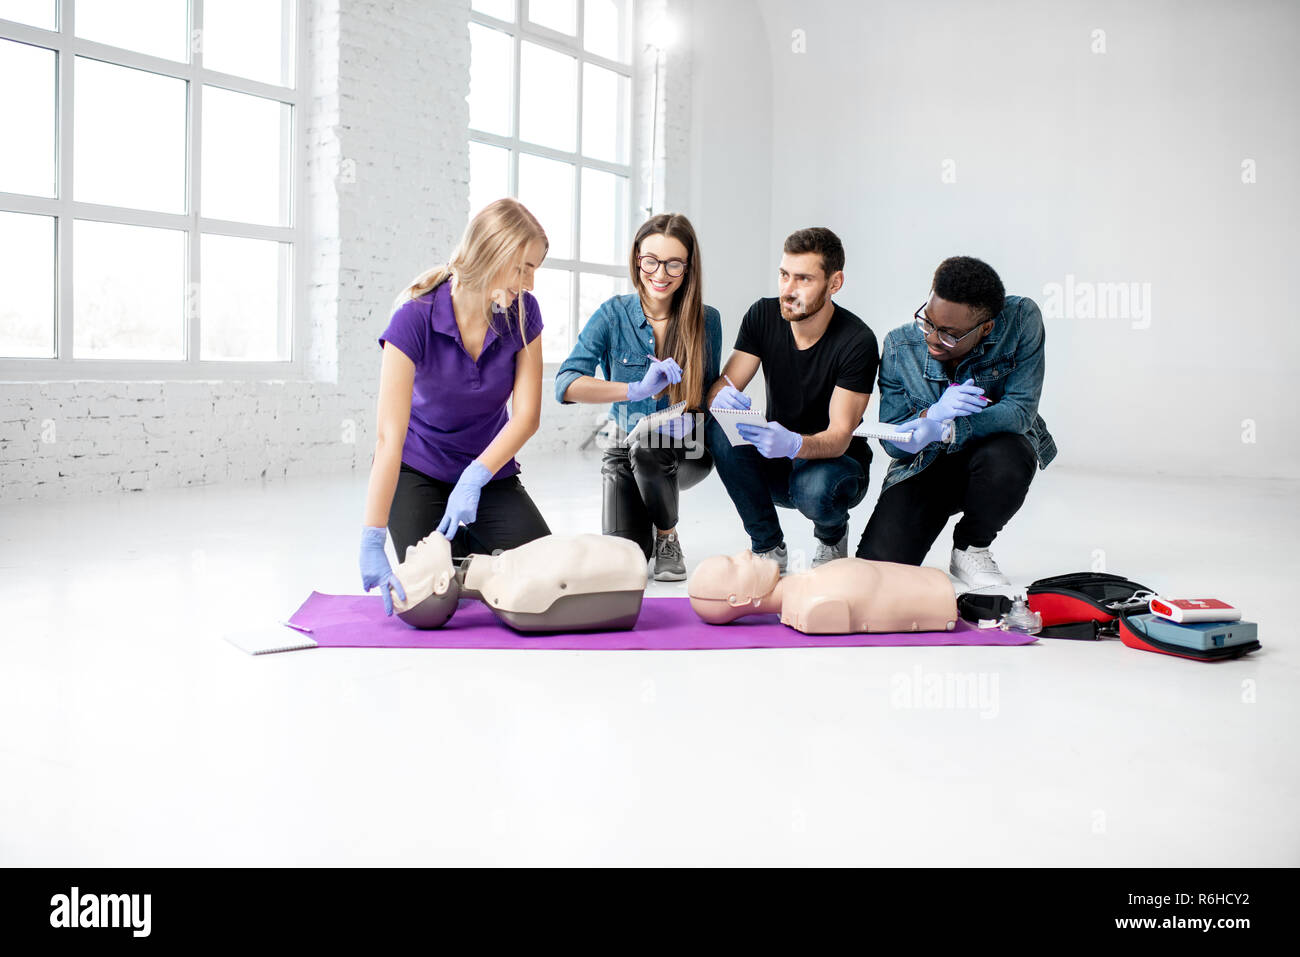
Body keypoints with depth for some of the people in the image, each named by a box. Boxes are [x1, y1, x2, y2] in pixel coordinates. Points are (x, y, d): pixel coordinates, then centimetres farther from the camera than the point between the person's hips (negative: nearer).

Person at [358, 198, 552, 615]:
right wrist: (372, 543, -37)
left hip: (490, 471, 3)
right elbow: (390, 436, -31)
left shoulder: (522, 313, -14)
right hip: (418, 471, -3)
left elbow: (526, 415, -15)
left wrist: (474, 479, -30)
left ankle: (473, 545, 20)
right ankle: (458, 549, 18)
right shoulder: (415, 319, -25)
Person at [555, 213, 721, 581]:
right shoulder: (613, 315, -10)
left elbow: (707, 394, 3)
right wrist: (636, 389, -37)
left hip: (687, 453, 0)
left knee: (647, 442, -36)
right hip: (625, 450, 0)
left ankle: (668, 536, -5)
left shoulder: (706, 320, -7)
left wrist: (690, 418, -22)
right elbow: (565, 385, -22)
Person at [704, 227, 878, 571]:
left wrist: (794, 445, -47)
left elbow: (840, 437, -25)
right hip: (775, 465, 4)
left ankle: (833, 535, 3)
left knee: (814, 490, -37)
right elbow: (720, 388, -9)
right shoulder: (763, 316, -8)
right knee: (720, 428, -25)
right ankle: (768, 545, -8)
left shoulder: (857, 342, -20)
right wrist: (720, 398, -36)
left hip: (837, 462, -3)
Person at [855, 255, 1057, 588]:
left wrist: (946, 430, -38)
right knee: (876, 570, -20)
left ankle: (970, 550, -7)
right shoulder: (899, 346, -16)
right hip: (924, 466, 0)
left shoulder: (1021, 320, -21)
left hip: (992, 451, 0)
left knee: (1009, 458, -39)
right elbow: (891, 441, -11)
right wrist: (933, 414, -33)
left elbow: (1020, 410, -24)